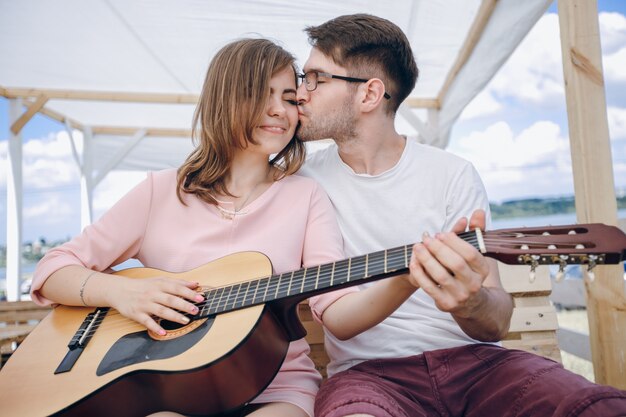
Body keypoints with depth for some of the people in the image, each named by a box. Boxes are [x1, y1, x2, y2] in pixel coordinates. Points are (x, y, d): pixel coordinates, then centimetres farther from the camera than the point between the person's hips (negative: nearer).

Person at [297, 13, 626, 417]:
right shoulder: (301, 178, 3)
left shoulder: (452, 174, -1)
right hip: (369, 369, 0)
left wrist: (470, 301, -26)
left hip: (472, 358, 0)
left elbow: (497, 322, -4)